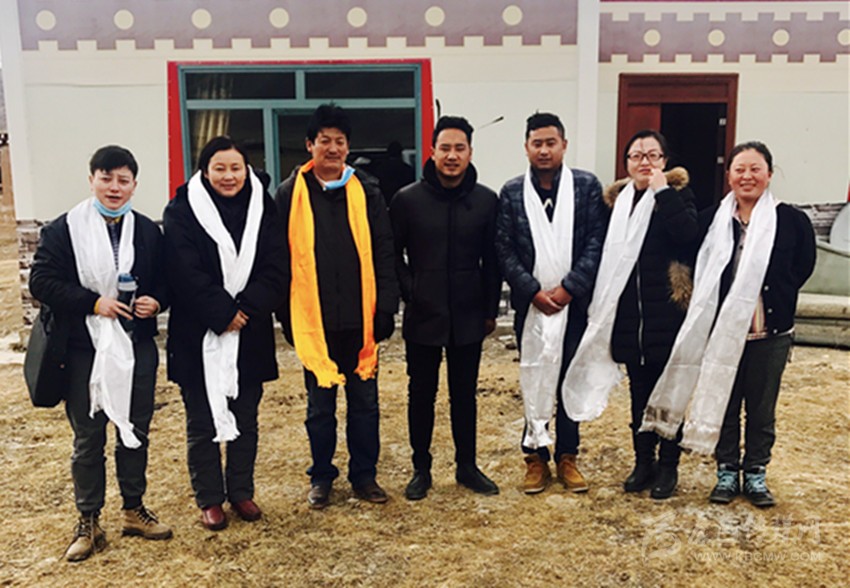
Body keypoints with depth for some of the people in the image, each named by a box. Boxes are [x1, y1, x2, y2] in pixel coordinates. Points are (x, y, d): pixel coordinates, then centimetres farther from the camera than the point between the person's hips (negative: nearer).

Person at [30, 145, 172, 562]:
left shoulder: (148, 231, 5)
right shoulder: (63, 229, -5)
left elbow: (166, 281, 11)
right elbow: (41, 282, -9)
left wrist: (156, 301, -11)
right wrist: (93, 302, -19)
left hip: (137, 348, 3)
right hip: (84, 350, -3)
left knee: (136, 432, 13)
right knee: (88, 438, 8)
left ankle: (134, 510, 30)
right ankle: (88, 522, 23)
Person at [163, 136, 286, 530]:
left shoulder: (262, 208, 4)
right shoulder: (182, 211, -5)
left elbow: (274, 268, -4)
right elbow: (186, 275, -13)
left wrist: (246, 309, -16)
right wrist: (223, 314, -18)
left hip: (250, 334, 3)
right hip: (198, 336, -3)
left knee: (245, 419, 13)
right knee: (203, 422, 7)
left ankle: (242, 492, 29)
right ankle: (209, 500, 23)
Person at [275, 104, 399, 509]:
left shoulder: (366, 193, 4)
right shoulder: (290, 194, 1)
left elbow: (384, 255, 2)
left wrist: (385, 311, -4)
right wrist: (286, 317, -2)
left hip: (360, 319, 1)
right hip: (314, 322, -1)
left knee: (364, 401, 11)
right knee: (320, 405, 11)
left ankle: (365, 475, 26)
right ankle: (321, 477, 27)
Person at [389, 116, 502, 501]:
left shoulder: (486, 200, 0)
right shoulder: (408, 199, -5)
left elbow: (492, 260, 6)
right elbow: (393, 255, 2)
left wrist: (491, 308, 6)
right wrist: (410, 293, -5)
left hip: (468, 317, 1)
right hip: (422, 316, -1)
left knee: (465, 393, 13)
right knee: (421, 394, 9)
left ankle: (466, 466, 28)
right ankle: (421, 469, 24)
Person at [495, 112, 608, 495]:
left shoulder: (587, 186, 0)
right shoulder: (512, 193, 3)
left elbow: (597, 243, -5)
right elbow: (504, 251, -1)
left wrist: (569, 288, -12)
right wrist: (533, 292, -10)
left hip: (574, 302, 0)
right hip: (531, 303, 0)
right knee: (534, 380, 7)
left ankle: (567, 456, 22)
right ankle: (536, 456, 19)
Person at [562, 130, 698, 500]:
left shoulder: (676, 193, -2)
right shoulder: (617, 199, 10)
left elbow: (687, 234, -22)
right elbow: (607, 253, 10)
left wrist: (662, 190, -19)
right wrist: (603, 306, 5)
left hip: (667, 310, -4)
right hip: (628, 313, 4)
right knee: (639, 392, 14)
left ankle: (668, 466, 19)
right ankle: (643, 462, 27)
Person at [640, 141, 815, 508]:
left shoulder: (792, 221, -4)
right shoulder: (711, 220, -1)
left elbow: (801, 270, 2)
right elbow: (699, 274, 4)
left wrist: (769, 300, -3)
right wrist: (712, 306, -5)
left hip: (770, 335, -1)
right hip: (721, 331, 1)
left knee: (762, 409, 12)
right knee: (723, 404, 12)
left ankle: (756, 474, 29)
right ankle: (727, 472, 27)